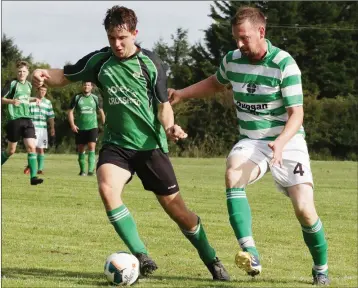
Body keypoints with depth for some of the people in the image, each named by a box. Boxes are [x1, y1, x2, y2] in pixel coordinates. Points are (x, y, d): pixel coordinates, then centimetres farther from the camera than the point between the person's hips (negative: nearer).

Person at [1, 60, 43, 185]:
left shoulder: (29, 85, 13)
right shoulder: (12, 84, -6)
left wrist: (34, 100, 13)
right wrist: (11, 101, -25)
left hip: (27, 120, 5)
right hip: (15, 120, -5)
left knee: (31, 147, -10)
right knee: (11, 150, 4)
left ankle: (33, 176, -12)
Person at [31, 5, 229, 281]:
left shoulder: (150, 63, -7)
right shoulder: (99, 61, -1)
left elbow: (163, 104, -1)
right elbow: (65, 76, 8)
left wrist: (169, 126, -22)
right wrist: (44, 74, -14)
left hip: (150, 145, -1)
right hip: (116, 144, 2)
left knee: (176, 207, 0)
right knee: (107, 188, -28)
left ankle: (212, 261, 22)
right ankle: (142, 256, -21)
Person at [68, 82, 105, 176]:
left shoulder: (95, 98, 5)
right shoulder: (77, 98, 2)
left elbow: (101, 111, 15)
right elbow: (70, 111, 3)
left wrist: (104, 124, 10)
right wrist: (72, 124, -9)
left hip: (92, 127, -1)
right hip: (80, 128, 1)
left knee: (92, 147, -15)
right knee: (81, 149, 6)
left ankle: (91, 170, -20)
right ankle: (82, 170, 18)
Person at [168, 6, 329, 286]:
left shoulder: (285, 64, -17)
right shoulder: (232, 61, -1)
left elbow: (296, 113, -19)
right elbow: (215, 83, 24)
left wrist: (280, 143, -36)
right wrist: (182, 93, 13)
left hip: (287, 141, -3)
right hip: (251, 141, 3)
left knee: (305, 209, -13)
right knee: (233, 175, -31)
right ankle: (250, 253, -37)